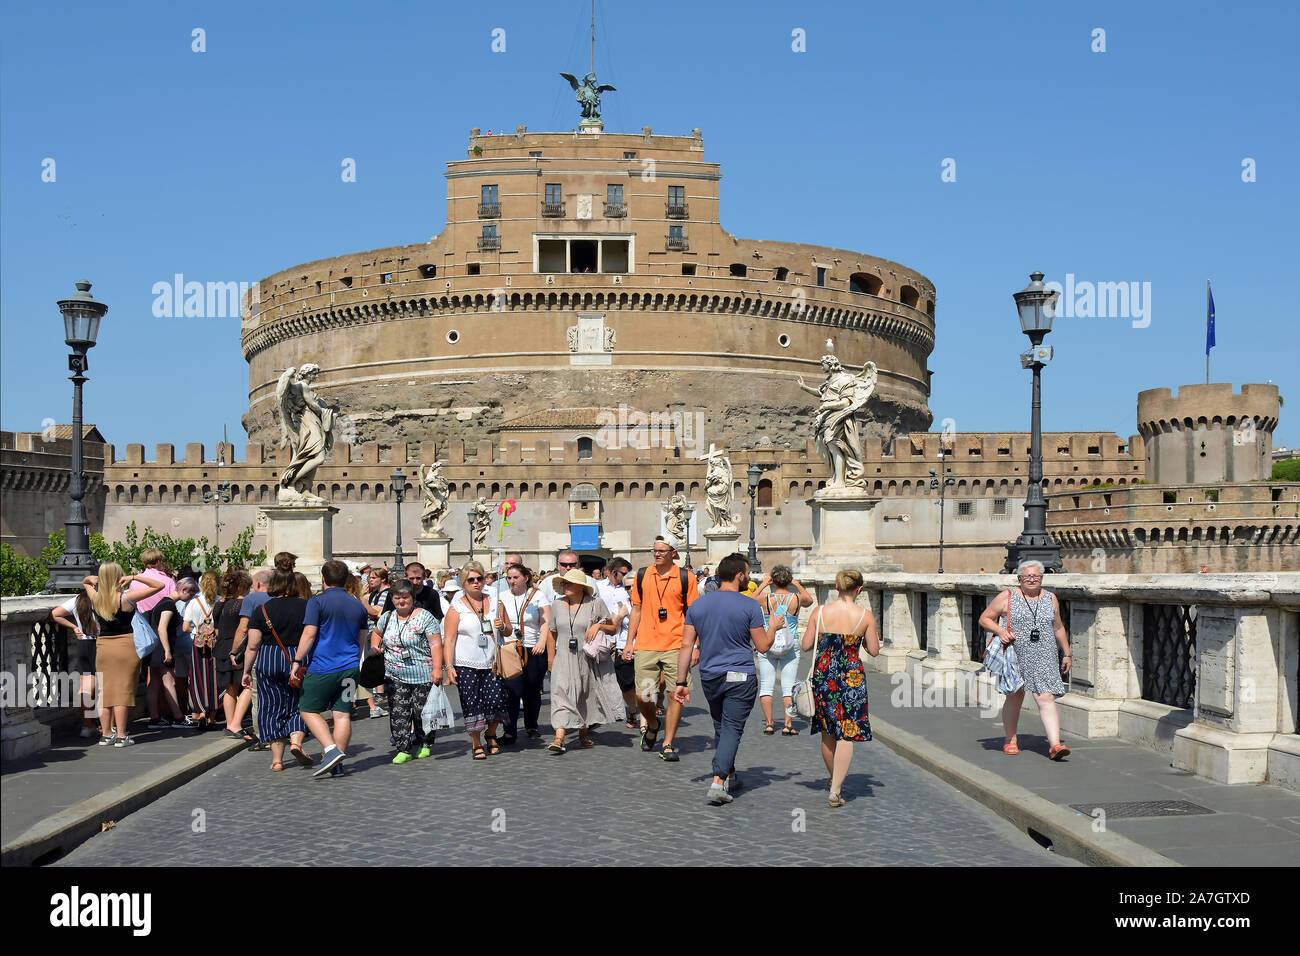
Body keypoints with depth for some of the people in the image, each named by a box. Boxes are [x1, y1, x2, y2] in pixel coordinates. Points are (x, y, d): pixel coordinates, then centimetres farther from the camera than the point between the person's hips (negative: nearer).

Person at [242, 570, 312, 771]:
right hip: (298, 659, 0)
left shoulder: (262, 610, -1)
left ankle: (277, 759, 7)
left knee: (272, 708, 8)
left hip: (268, 662, 0)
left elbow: (252, 646, -1)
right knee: (299, 704, 13)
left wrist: (247, 671, 9)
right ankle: (296, 740, -12)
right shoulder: (305, 607, 1)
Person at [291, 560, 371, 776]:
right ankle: (337, 765, 5)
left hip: (322, 667, -5)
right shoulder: (358, 605, 12)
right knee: (343, 714, 4)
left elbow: (309, 634, -13)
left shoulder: (317, 602, -6)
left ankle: (331, 750, -10)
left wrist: (297, 661, -6)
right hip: (350, 668, 5)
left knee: (309, 710, 6)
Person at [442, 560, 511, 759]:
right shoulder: (456, 608, 1)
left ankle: (491, 735, 20)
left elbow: (509, 631, 19)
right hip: (466, 666, -2)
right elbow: (449, 639, -4)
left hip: (491, 664, 2)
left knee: (496, 701, -7)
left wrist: (503, 626, -4)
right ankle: (476, 745, 12)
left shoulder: (495, 603, 11)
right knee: (472, 705, -3)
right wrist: (449, 666, -12)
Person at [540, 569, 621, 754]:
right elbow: (551, 633, 14)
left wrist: (599, 625, -16)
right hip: (564, 660, 1)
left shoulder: (595, 603, -2)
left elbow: (613, 628, 4)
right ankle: (559, 738, -21)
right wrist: (551, 660, 10)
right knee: (562, 695, -13)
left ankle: (583, 733, 29)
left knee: (587, 696, 9)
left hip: (589, 659, 0)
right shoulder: (557, 605, 6)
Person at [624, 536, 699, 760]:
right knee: (642, 696, 0)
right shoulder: (642, 576, 9)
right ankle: (652, 724, 31)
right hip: (645, 646, 2)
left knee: (675, 695, -4)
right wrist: (629, 642, 10)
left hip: (675, 645, -2)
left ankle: (668, 744, 7)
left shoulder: (685, 578, 2)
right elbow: (636, 610, 15)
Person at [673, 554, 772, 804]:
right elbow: (763, 646, -4)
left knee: (720, 729, 19)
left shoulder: (697, 605, 4)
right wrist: (773, 627, 15)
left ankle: (729, 778, 30)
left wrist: (682, 682, 5)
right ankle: (718, 782, -16)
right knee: (732, 729, -3)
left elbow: (686, 645, 2)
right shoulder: (749, 607, -8)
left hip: (709, 678, 5)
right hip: (740, 677, -5)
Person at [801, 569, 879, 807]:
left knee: (827, 732, 19)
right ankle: (836, 790, -6)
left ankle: (834, 779, 38)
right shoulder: (865, 615, -8)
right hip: (851, 677, -3)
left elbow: (806, 645, 0)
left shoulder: (819, 612, -4)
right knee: (846, 734, 1)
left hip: (823, 674, 3)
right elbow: (874, 650, -1)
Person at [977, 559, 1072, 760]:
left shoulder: (1050, 599, 13)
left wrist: (1066, 654, 22)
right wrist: (1000, 630, -13)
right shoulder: (1007, 597, 2)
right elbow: (984, 619, 4)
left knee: (1046, 698, -10)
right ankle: (1010, 741, 21)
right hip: (1013, 656, -1)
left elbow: (1058, 628, 23)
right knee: (1015, 696, 4)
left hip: (1042, 658, 1)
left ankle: (1055, 745, -16)